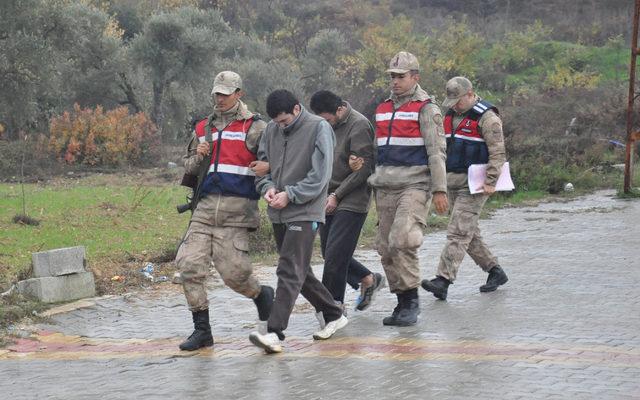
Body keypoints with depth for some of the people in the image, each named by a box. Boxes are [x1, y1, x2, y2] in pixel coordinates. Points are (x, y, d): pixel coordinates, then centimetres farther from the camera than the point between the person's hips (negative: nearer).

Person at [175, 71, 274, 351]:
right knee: (189, 265, -5)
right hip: (206, 208, 5)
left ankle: (262, 295, 25)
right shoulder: (204, 128, 19)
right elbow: (189, 168, 24)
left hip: (236, 210, -5)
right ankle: (202, 330, 4)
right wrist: (199, 156, 2)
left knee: (234, 271, -9)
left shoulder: (254, 127, 3)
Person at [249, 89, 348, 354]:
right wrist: (267, 187, -5)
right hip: (278, 214, 7)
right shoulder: (272, 130, 8)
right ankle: (334, 315, 29)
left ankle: (275, 333, -20)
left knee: (290, 272, -14)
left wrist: (290, 195, -17)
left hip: (305, 213, -7)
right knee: (300, 273, 14)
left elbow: (320, 176, -13)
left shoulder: (319, 129, -9)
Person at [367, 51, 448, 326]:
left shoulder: (425, 108, -3)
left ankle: (412, 299, -10)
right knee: (386, 247, 5)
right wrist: (375, 184, 21)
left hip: (414, 185, -7)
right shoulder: (383, 109, 18)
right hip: (386, 187, 7)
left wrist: (439, 189, -13)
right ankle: (402, 303, 14)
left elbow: (436, 151, -8)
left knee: (401, 240, -21)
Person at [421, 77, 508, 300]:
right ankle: (495, 271, 24)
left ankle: (443, 280, -21)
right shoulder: (451, 115, 15)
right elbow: (443, 147, 22)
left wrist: (491, 182, -21)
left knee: (458, 232, -14)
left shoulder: (486, 117, -10)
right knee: (469, 233, 12)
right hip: (453, 181, 9)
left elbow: (498, 152, -15)